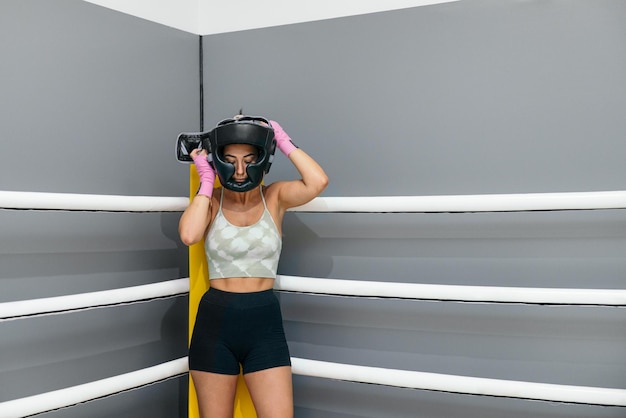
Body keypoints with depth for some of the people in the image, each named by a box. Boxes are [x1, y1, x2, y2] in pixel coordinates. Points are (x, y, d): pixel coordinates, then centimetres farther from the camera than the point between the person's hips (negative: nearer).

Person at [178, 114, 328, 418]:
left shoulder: (274, 197, 1)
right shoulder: (211, 201, 1)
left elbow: (318, 182, -18)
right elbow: (189, 235, -21)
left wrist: (283, 141, -8)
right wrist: (206, 181, -9)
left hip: (265, 323, 0)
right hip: (214, 322, 1)